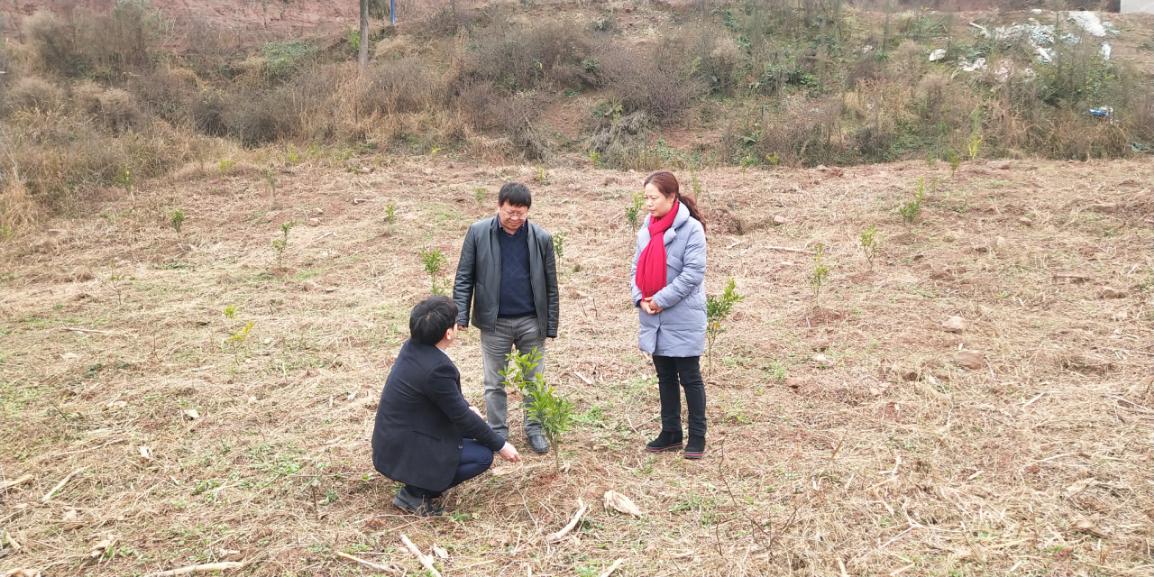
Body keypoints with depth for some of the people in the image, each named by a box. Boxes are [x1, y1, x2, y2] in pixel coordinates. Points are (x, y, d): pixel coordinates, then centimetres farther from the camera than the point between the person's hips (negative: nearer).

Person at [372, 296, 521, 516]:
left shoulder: (413, 346, -3)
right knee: (483, 456, -7)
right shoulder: (436, 367, -29)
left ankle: (420, 485, 16)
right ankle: (415, 493, -2)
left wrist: (467, 407, 16)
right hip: (404, 450, -9)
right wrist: (500, 445, -8)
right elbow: (462, 417, -19)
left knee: (467, 429, 18)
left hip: (394, 436, 9)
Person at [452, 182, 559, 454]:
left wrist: (551, 325, 2)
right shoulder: (478, 233, -6)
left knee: (535, 380, 10)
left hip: (531, 322, 1)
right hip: (494, 322, -1)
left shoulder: (541, 238, -3)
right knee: (494, 383, 10)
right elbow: (464, 277, -2)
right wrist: (461, 316, -8)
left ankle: (535, 429, 27)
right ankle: (498, 432, 24)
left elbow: (550, 285, 2)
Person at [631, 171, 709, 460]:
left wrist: (661, 300, -18)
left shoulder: (691, 229, -13)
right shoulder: (646, 229, 9)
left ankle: (697, 436, 15)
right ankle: (671, 432, 27)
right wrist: (640, 298, -6)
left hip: (683, 318, -7)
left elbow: (693, 273, -19)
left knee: (689, 377, 4)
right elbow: (638, 268, 11)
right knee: (665, 377, 15)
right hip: (653, 319, 7)